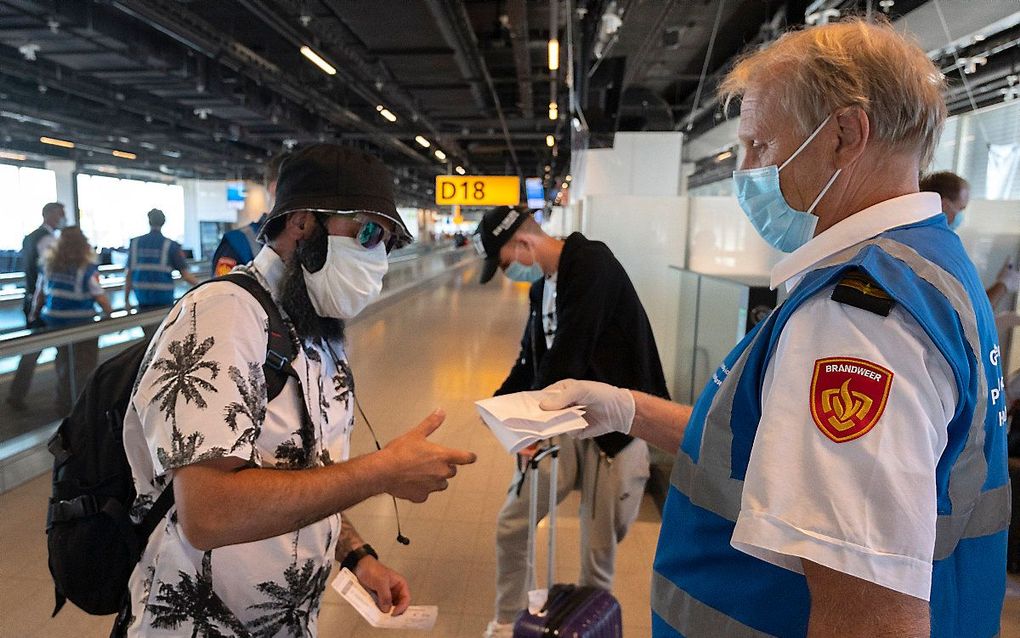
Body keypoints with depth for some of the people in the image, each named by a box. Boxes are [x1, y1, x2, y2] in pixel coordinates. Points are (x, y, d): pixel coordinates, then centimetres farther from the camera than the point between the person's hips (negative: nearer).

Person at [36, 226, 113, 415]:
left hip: (54, 321, 6)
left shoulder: (50, 265, 2)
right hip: (80, 323, -6)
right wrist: (110, 314, 1)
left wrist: (36, 313, 23)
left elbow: (41, 292, 9)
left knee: (64, 364, 19)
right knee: (84, 364, 5)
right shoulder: (87, 269, -13)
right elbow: (100, 297, -12)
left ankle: (64, 406, 29)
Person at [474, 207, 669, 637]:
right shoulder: (542, 285, 9)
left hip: (614, 429, -7)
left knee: (599, 550, 5)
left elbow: (568, 353, -22)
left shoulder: (592, 263, -16)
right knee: (511, 525, 7)